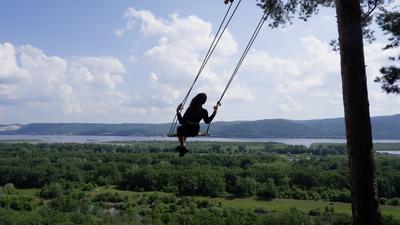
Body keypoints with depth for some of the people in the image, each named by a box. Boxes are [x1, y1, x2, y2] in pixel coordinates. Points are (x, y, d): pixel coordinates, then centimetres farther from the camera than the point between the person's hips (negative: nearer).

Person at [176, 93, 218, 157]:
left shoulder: (190, 109, -29)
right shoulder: (204, 112, -18)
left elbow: (181, 121, -23)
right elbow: (207, 121, 3)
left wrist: (177, 111, -20)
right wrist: (215, 111, 6)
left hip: (186, 131, -4)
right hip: (195, 132, 4)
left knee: (179, 128, 33)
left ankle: (182, 146, 28)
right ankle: (183, 145, 44)